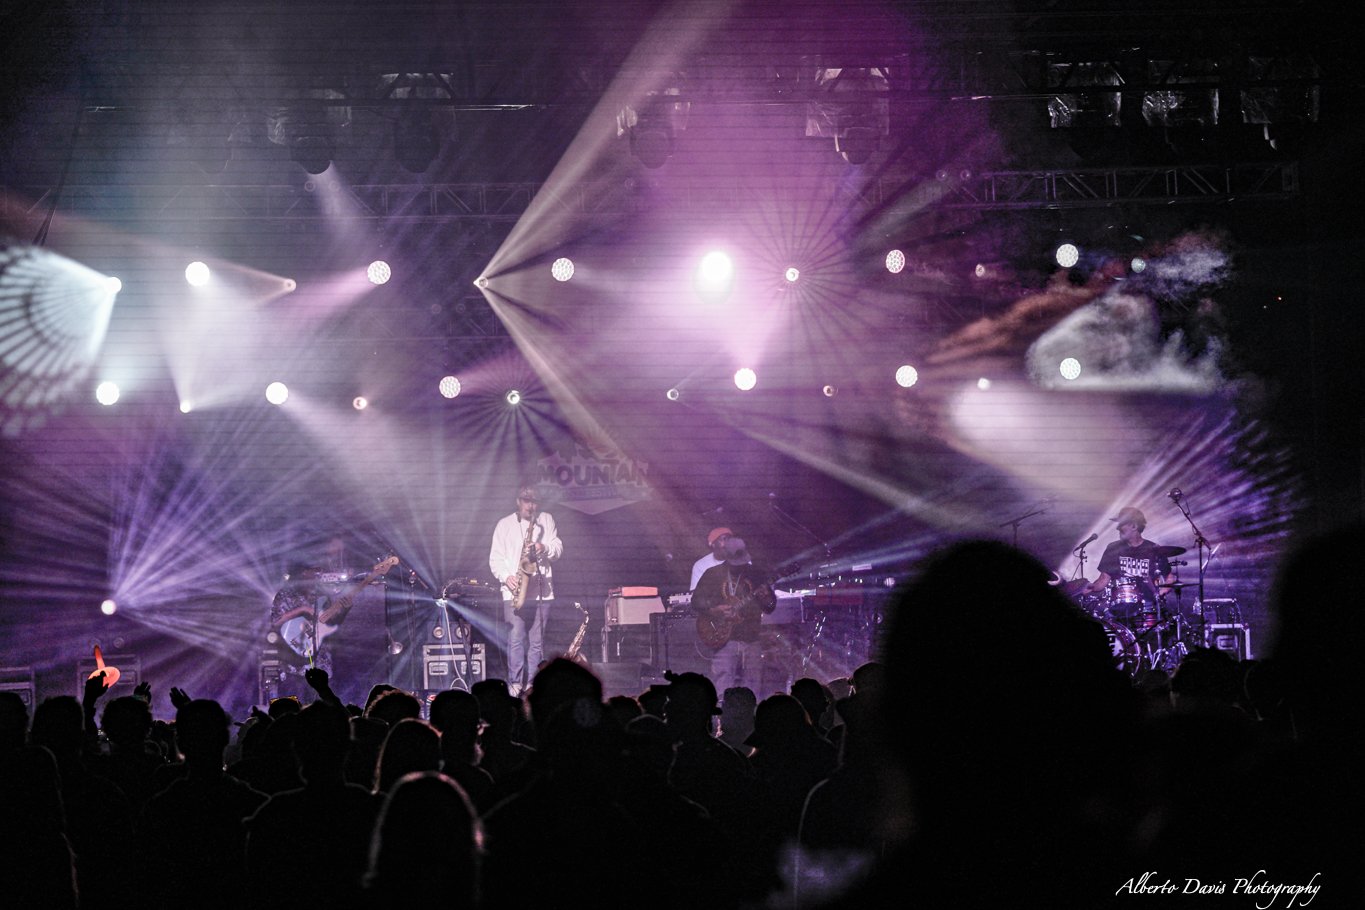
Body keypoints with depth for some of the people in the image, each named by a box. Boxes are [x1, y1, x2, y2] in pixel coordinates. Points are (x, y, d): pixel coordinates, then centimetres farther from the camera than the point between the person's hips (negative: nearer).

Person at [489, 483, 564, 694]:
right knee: (515, 638, -12)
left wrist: (545, 549, -13)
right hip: (514, 592, -2)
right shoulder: (505, 524, 10)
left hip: (541, 591, 2)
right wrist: (506, 577, -10)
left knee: (537, 641, 3)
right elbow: (495, 558, 7)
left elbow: (558, 548, 9)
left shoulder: (546, 520, 15)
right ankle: (515, 683, -12)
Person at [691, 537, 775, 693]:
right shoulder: (713, 574, 3)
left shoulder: (755, 575, 11)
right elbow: (696, 601, 2)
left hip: (751, 640, 3)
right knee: (722, 685, -12)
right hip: (724, 638, -3)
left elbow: (771, 607, 14)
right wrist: (714, 610, -15)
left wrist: (766, 597, -9)